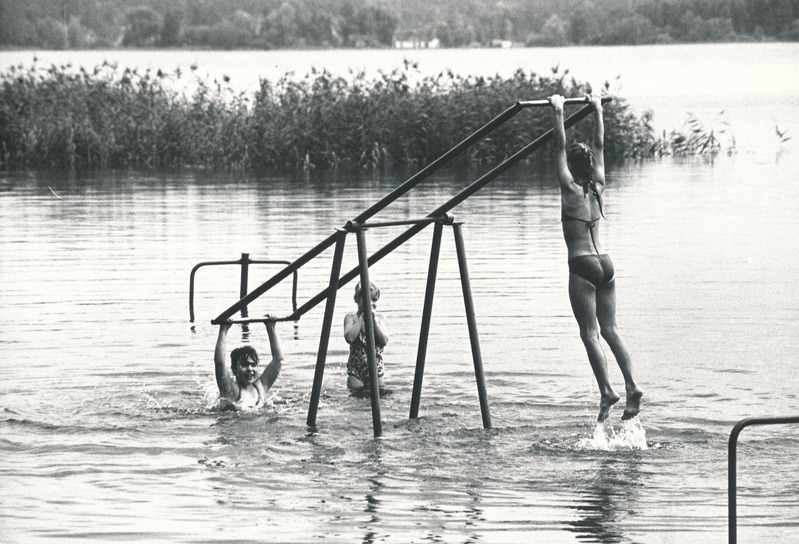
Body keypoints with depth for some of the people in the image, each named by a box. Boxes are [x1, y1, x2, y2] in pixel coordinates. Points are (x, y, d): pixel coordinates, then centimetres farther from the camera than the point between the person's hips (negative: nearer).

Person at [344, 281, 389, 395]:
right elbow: (349, 338, -20)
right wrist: (362, 318, -15)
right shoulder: (351, 318, -2)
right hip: (355, 368, -1)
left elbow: (384, 341, -10)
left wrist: (374, 320, -13)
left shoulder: (380, 318, 3)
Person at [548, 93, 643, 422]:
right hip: (605, 263, 6)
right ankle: (631, 387, -3)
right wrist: (597, 110, 21)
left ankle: (607, 392, -12)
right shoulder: (598, 187, 7)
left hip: (582, 265, -6)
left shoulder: (570, 189, -7)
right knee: (609, 330, 9)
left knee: (590, 333, -4)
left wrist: (558, 113, -4)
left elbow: (560, 147, -7)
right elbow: (599, 146, 16)